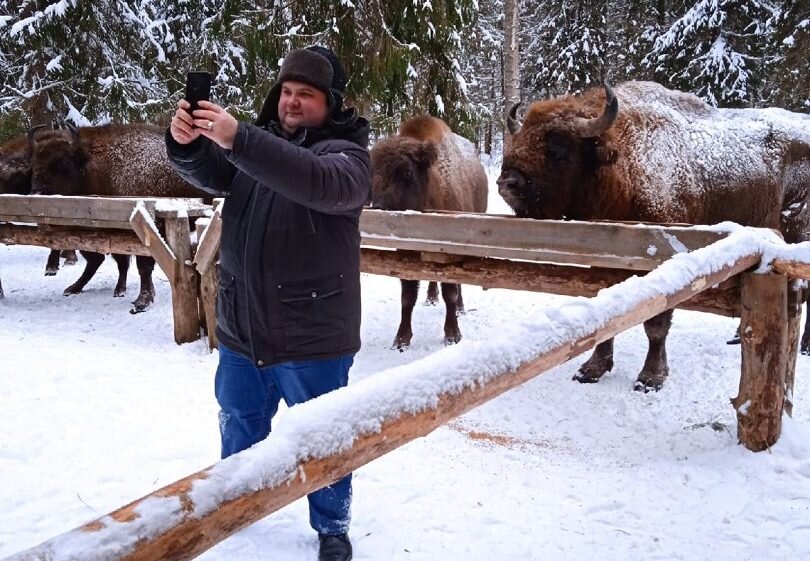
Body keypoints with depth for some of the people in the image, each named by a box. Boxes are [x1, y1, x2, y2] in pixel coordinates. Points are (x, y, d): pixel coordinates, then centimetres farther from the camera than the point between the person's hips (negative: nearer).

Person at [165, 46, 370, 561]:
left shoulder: (346, 153, -10)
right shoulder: (260, 141, 9)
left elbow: (319, 181, -32)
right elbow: (211, 174, -3)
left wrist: (236, 140, -41)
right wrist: (187, 143, -27)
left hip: (312, 337, -5)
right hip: (241, 329, 6)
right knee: (240, 426, 23)